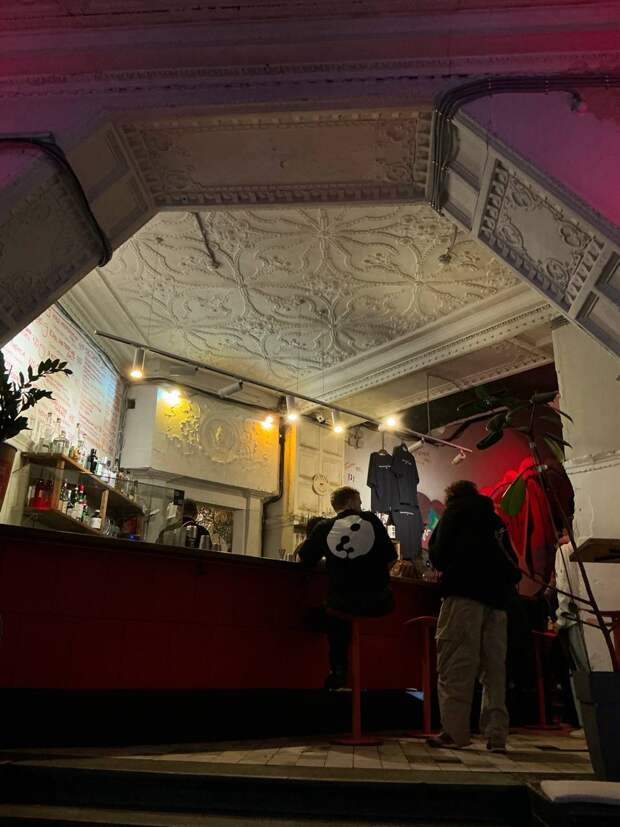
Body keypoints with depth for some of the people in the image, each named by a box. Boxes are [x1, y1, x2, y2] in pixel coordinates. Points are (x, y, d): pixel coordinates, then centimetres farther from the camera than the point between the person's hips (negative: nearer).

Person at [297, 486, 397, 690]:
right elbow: (391, 558, 8)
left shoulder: (324, 527, 0)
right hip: (379, 602, 1)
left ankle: (339, 671, 29)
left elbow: (304, 559, 11)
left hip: (344, 602, -1)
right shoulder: (371, 520, 2)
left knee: (332, 611, 31)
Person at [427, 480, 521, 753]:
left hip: (464, 591, -6)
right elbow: (512, 561, 21)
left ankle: (454, 732, -10)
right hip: (497, 596, 6)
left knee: (456, 664, -7)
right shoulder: (495, 520, 26)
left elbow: (440, 554, 0)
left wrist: (443, 566, 19)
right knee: (494, 666, 5)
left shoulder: (455, 512, 9)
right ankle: (496, 735, 4)